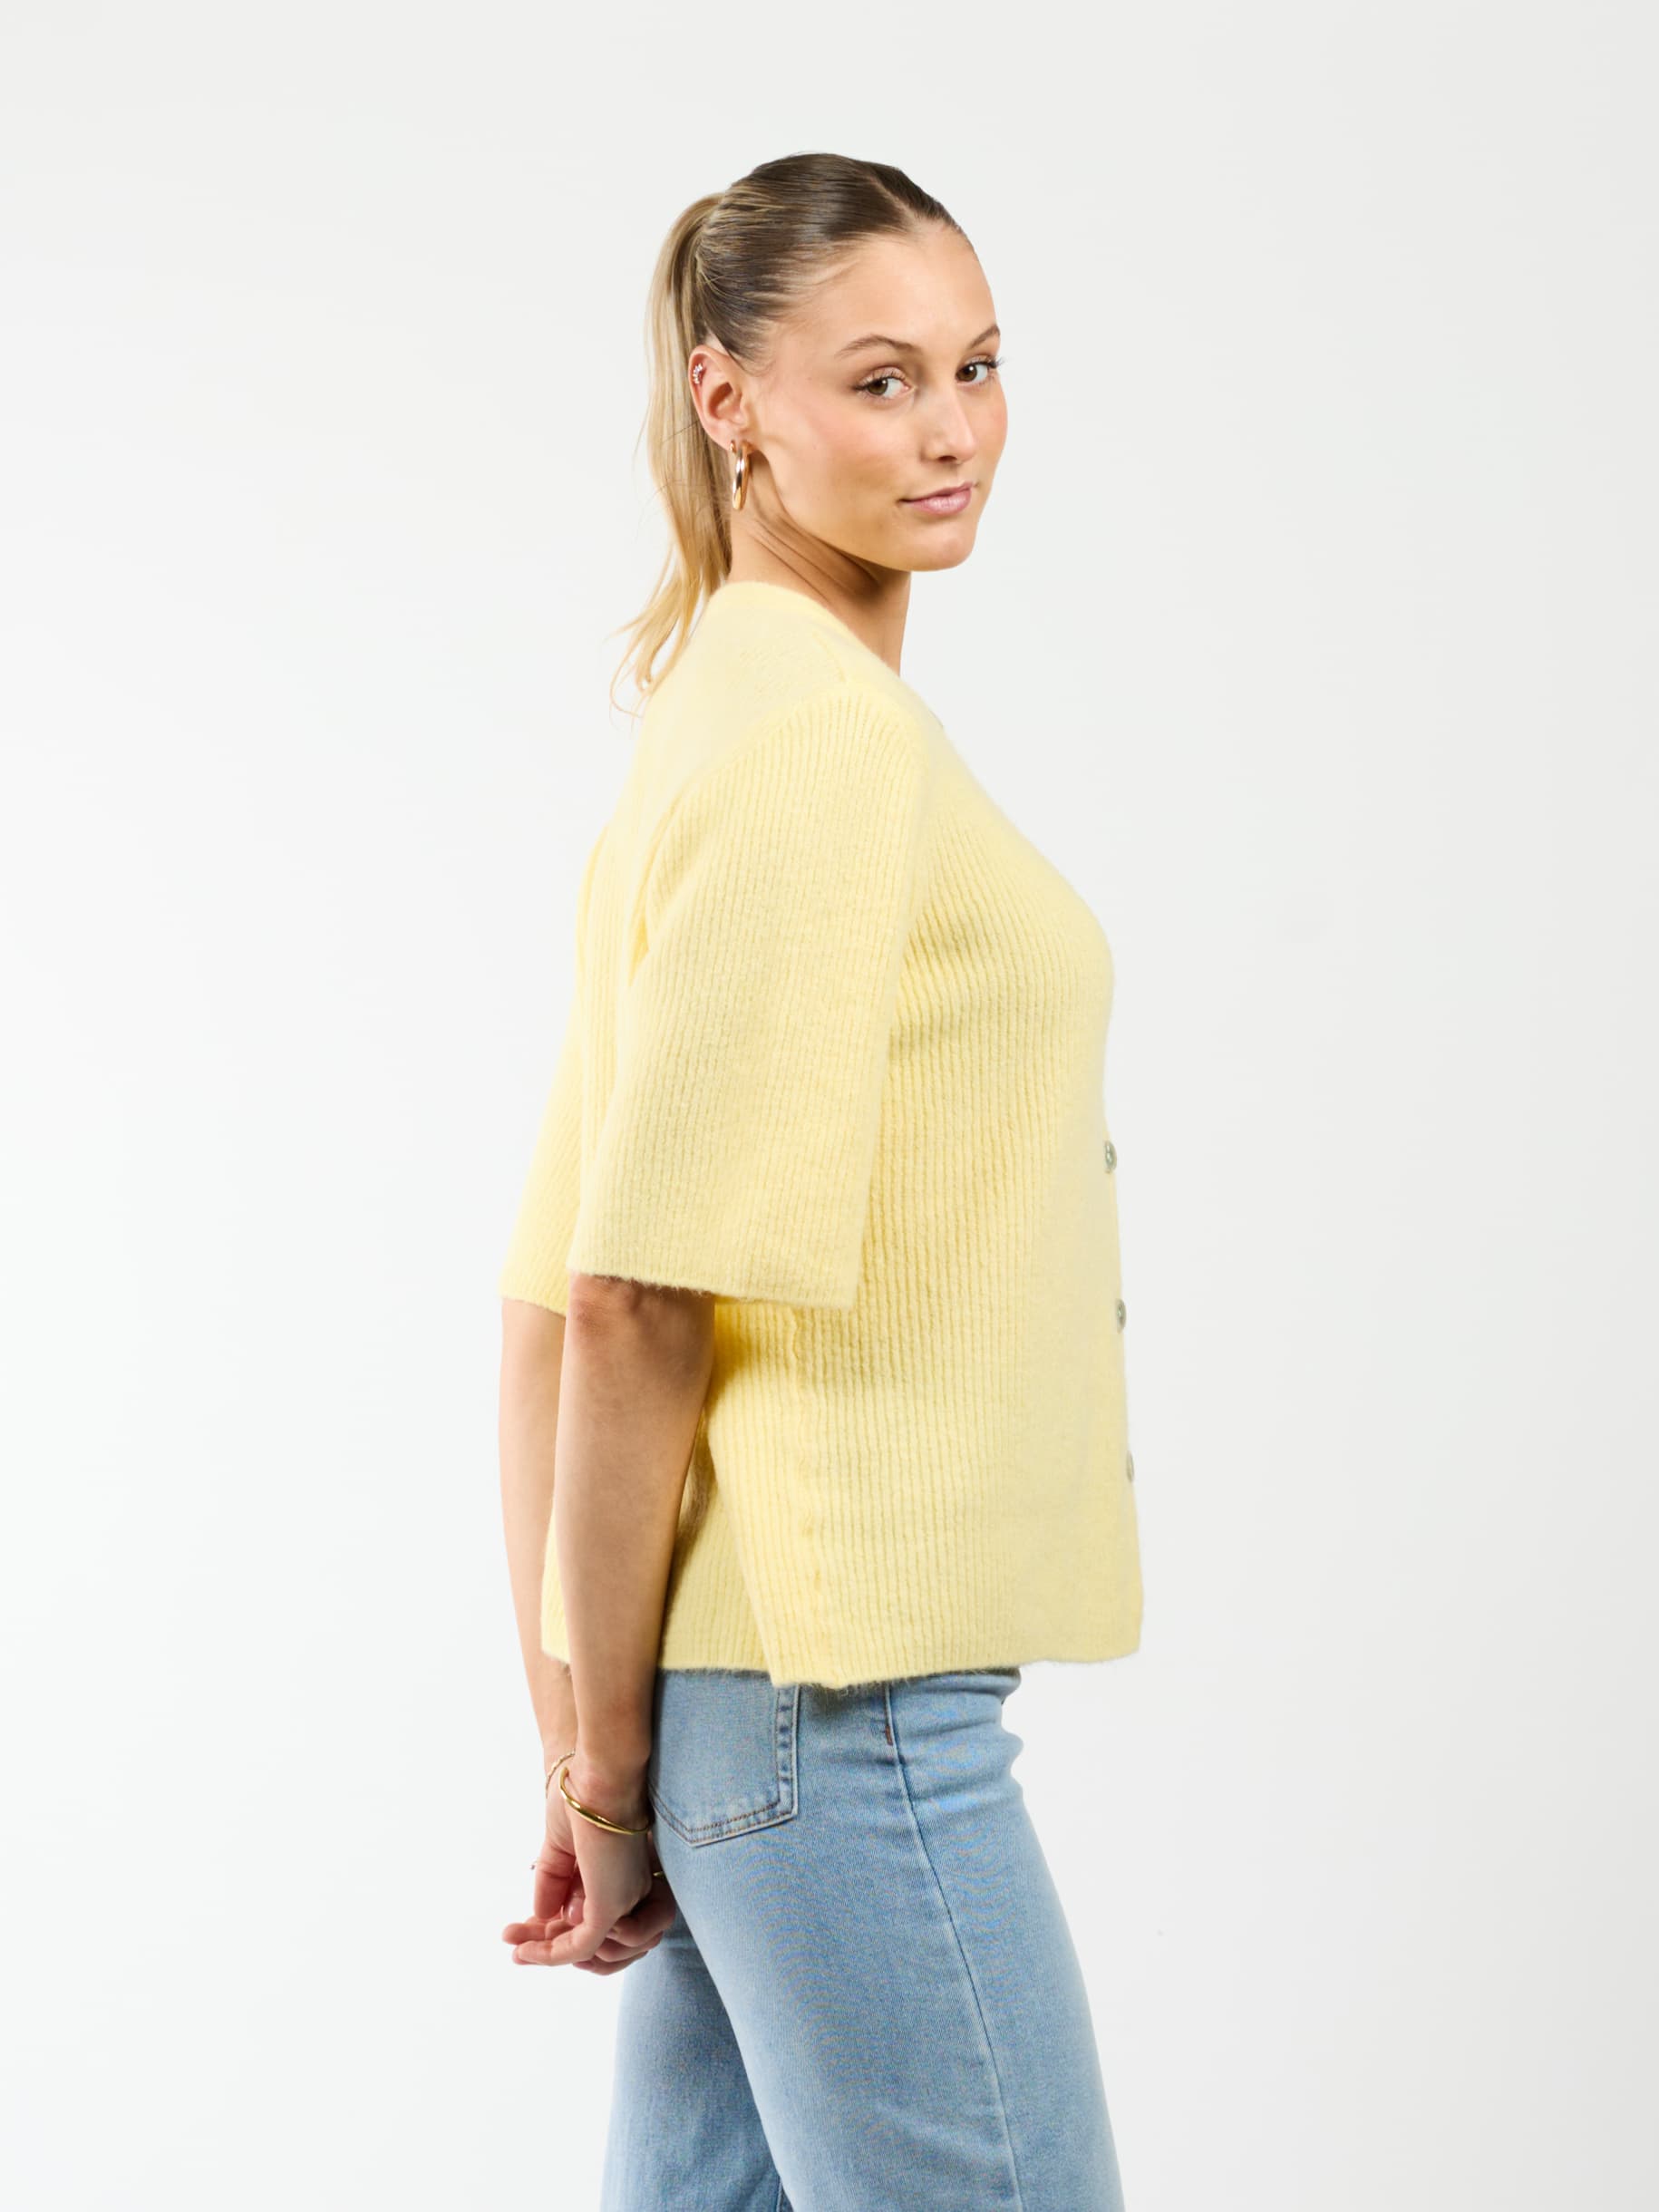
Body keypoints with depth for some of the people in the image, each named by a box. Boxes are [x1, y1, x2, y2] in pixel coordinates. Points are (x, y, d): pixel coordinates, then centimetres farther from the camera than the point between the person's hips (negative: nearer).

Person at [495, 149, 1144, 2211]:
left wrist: (591, 1741, 12)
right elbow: (640, 1301, -18)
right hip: (832, 1681, -9)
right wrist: (604, 1755, -10)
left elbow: (560, 1298, 14)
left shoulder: (718, 712, 15)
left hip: (760, 1702, 9)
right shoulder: (828, 733, -13)